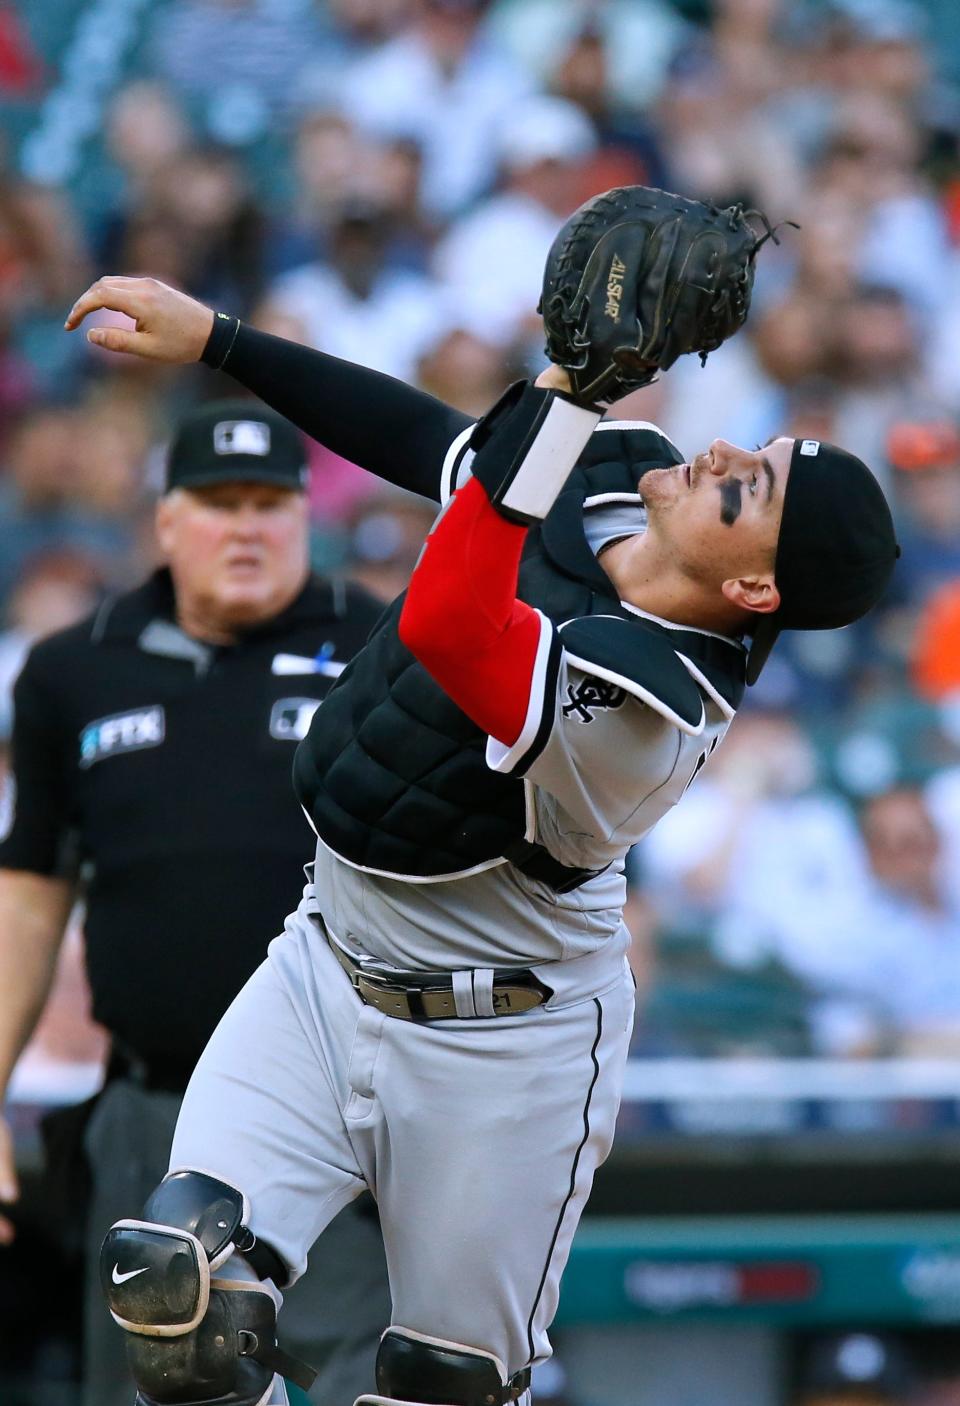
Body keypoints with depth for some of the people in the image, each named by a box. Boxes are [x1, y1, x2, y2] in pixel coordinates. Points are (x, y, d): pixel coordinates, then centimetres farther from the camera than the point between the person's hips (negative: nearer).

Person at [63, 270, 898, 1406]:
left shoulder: (649, 709, -31)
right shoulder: (608, 471, -7)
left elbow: (448, 626, -46)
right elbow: (423, 435, 11)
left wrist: (562, 394, -45)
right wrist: (212, 337, 9)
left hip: (495, 1053, -7)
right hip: (325, 966, 7)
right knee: (174, 1280, -10)